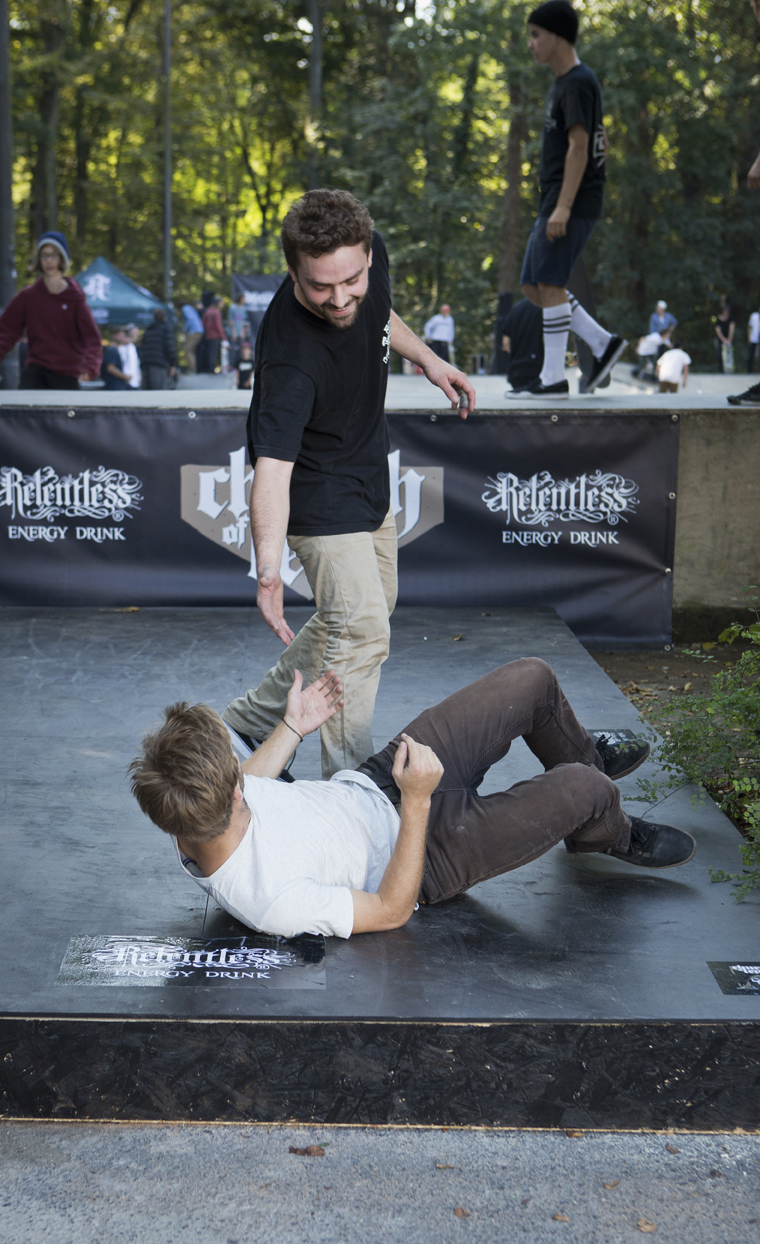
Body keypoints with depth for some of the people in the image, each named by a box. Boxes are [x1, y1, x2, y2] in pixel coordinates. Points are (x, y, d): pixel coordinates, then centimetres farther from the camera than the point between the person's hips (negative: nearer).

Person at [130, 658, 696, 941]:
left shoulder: (193, 825, -19)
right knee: (583, 790, -16)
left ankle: (585, 756, 40)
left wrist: (293, 728, 14)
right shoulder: (273, 902, -39)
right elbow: (391, 909, -25)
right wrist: (417, 802, -30)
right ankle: (611, 835, 25)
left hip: (368, 784, 7)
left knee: (534, 678, 4)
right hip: (419, 856, -7)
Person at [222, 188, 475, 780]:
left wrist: (427, 357, 8)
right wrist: (269, 565, -59)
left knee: (374, 605, 21)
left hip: (369, 477, 9)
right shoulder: (290, 355, -39)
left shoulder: (372, 251, -18)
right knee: (362, 632, -14)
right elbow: (272, 465, -48)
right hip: (319, 494, -9)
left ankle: (253, 717, 33)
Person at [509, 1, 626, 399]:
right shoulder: (562, 83, 21)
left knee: (549, 282, -12)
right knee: (533, 286, 8)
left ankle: (553, 378, -9)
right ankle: (603, 343, 9)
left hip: (573, 202, -10)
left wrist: (563, 206, -24)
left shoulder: (578, 82, -10)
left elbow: (579, 147, -18)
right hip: (556, 201, 10)